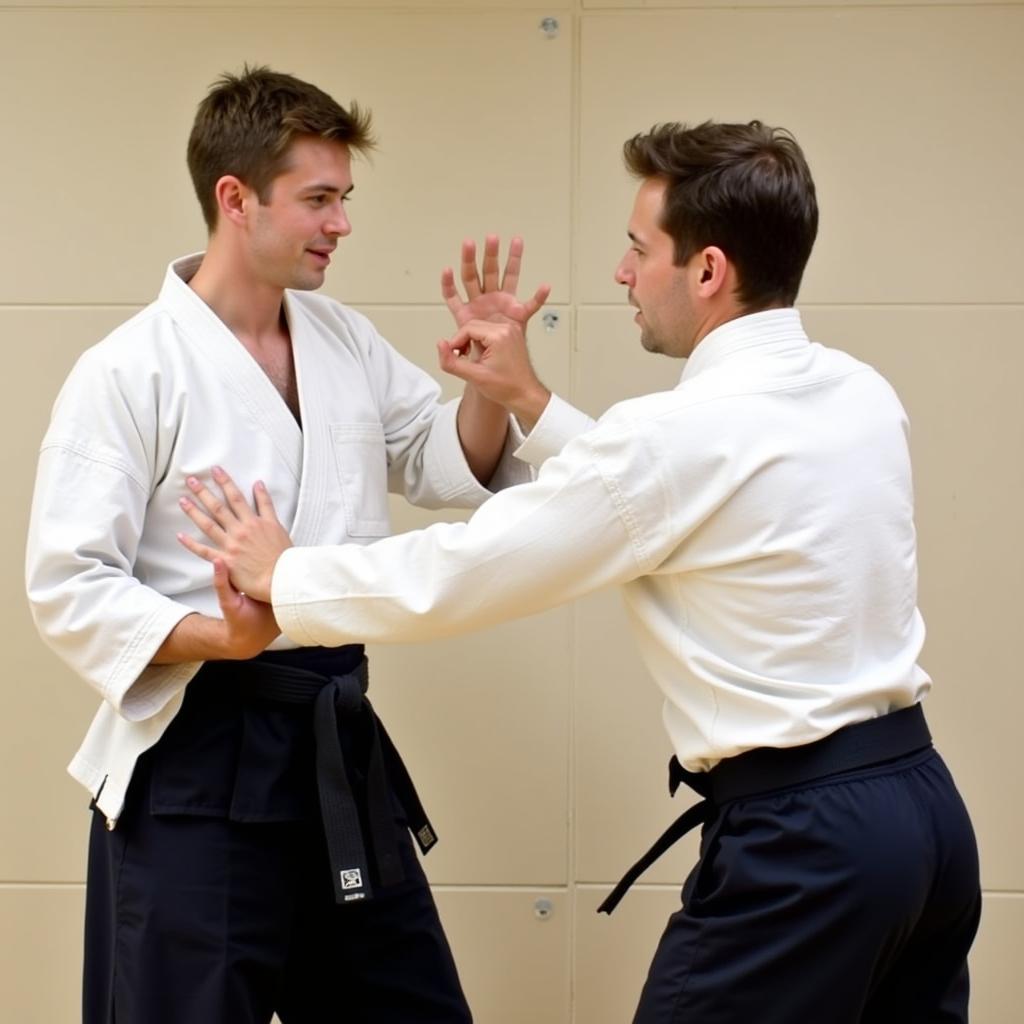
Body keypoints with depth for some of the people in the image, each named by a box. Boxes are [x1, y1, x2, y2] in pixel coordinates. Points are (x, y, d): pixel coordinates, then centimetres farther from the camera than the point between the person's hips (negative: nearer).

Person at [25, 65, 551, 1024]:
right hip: (198, 760, -7)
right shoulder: (128, 371, -13)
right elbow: (68, 586, -15)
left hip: (335, 737, 7)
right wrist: (221, 637, -29)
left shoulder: (348, 341, 8)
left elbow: (451, 469, 14)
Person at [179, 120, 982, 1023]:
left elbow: (458, 574, -10)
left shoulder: (683, 433, -18)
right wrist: (530, 403, 21)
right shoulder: (861, 394, 6)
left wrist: (281, 576, 4)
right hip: (922, 800, 8)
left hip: (798, 834, -8)